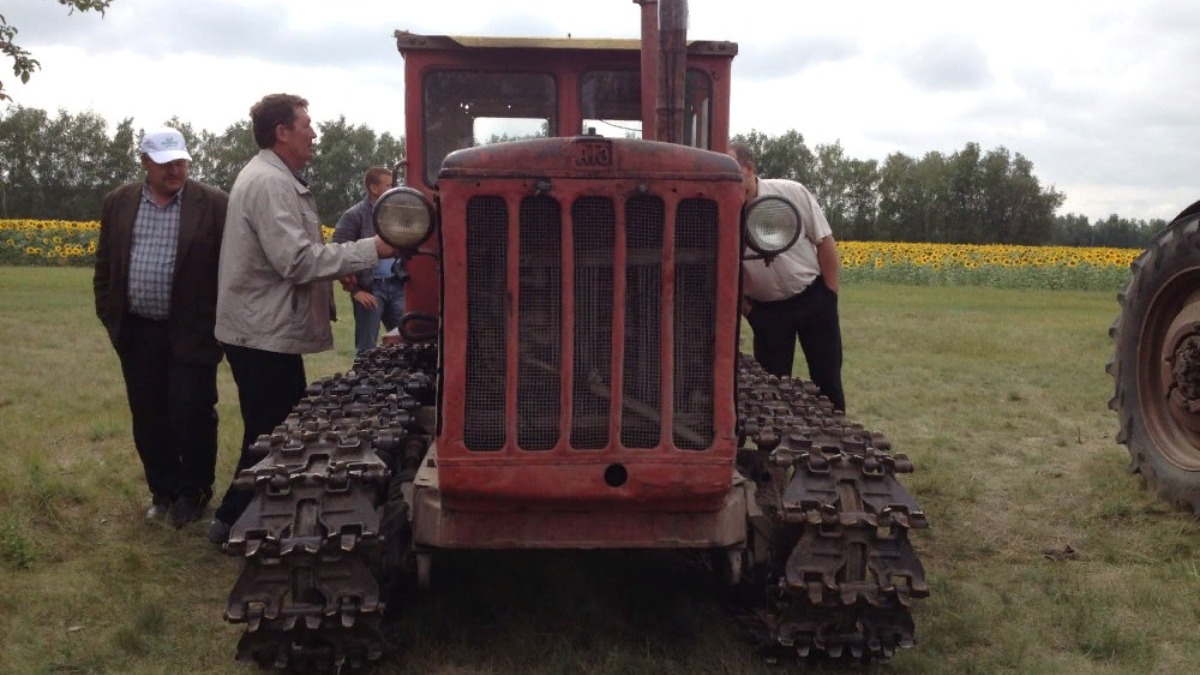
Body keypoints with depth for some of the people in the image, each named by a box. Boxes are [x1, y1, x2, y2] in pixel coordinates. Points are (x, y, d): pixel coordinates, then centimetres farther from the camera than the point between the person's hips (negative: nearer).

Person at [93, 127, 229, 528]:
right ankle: (162, 491, 26)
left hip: (191, 334, -4)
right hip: (137, 333, 4)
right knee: (148, 418, 11)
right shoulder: (118, 204, 6)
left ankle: (193, 493, 18)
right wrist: (109, 317, 6)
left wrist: (220, 323, -8)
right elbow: (104, 266, 12)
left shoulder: (214, 204, -6)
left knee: (192, 417, 0)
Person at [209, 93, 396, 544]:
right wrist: (370, 251, -24)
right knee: (271, 436, -2)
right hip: (265, 334, -11)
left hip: (267, 330, 11)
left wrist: (348, 262, 15)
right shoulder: (270, 183, -19)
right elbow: (297, 261, -26)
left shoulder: (275, 178, 16)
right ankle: (234, 521, 9)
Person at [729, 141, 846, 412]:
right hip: (767, 309, 1)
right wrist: (749, 312, -3)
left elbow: (825, 242, -6)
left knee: (827, 377, 7)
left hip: (813, 298, -1)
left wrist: (830, 296, -6)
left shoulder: (792, 193, -14)